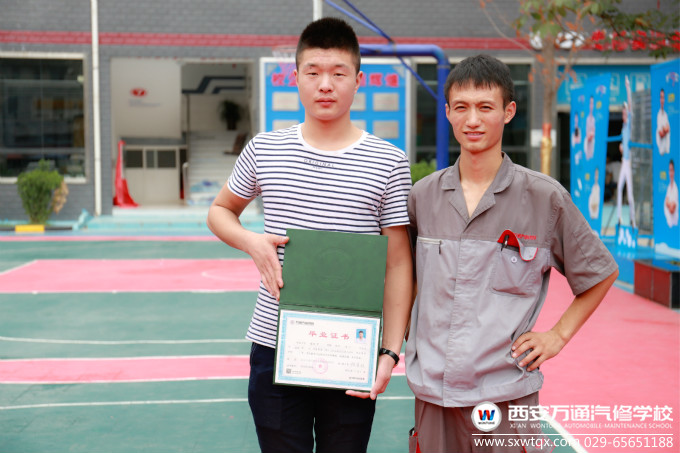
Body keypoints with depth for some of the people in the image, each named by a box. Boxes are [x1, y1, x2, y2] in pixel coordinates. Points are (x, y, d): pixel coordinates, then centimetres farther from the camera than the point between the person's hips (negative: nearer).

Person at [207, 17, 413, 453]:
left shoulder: (389, 163, -3)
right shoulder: (264, 150, 2)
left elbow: (399, 266, -2)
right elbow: (220, 211, 18)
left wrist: (390, 352, -11)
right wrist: (251, 241, -5)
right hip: (274, 347, 1)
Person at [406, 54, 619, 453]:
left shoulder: (545, 197, -4)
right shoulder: (424, 195, 5)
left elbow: (602, 273, 8)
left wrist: (559, 334, 2)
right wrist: (401, 335, 9)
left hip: (506, 393, -2)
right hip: (432, 390, 3)